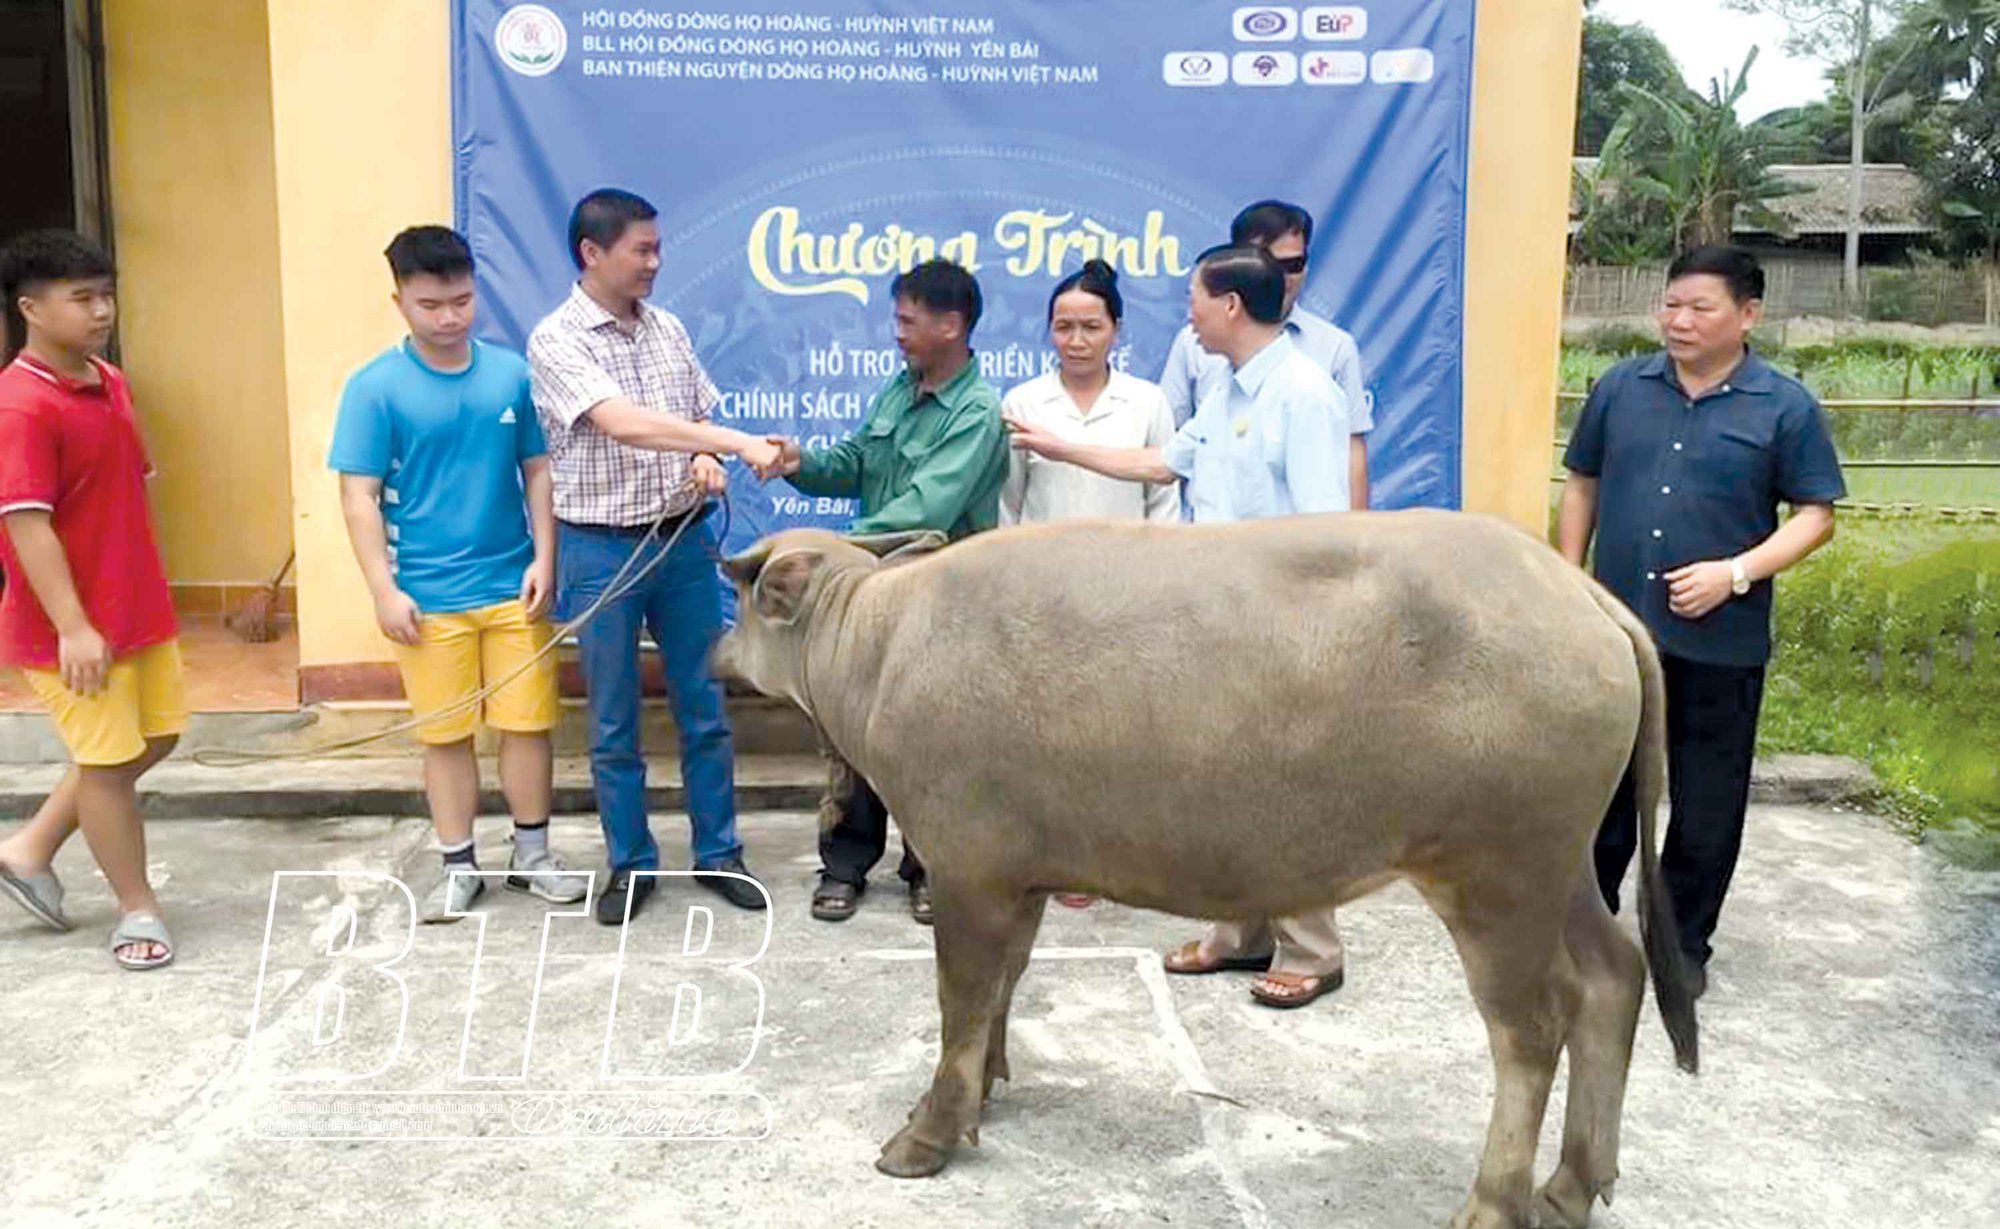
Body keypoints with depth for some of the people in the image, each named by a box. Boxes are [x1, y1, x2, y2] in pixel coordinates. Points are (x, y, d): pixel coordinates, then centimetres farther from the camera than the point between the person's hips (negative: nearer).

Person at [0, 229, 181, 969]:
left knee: (154, 739, 19)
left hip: (140, 609, 9)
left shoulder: (110, 384, 7)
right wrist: (73, 627, -26)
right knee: (109, 761, 3)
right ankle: (137, 909, 20)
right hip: (73, 627, -9)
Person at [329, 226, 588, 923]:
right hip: (428, 597, -2)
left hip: (513, 587, 2)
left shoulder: (511, 374, 0)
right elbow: (359, 496, -6)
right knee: (446, 734, 9)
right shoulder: (376, 387, -6)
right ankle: (459, 866, 23)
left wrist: (544, 559, 0)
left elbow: (539, 470, 7)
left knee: (528, 722, 8)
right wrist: (384, 590, -11)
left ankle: (533, 852, 26)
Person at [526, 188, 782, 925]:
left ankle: (718, 854, 23)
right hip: (602, 551, -4)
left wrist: (706, 462, -9)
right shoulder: (556, 340, -12)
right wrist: (739, 444, -31)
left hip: (685, 539, 5)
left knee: (705, 708, 10)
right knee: (614, 722, 7)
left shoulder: (669, 329, 7)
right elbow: (623, 424, -26)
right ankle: (630, 864, 22)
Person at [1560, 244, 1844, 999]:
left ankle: (1683, 945, 25)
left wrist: (1736, 573, -17)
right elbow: (1582, 485, 11)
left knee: (1706, 804, 8)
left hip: (1721, 644, -2)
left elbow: (1815, 514, -3)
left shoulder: (1785, 407, -4)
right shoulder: (1621, 387, 4)